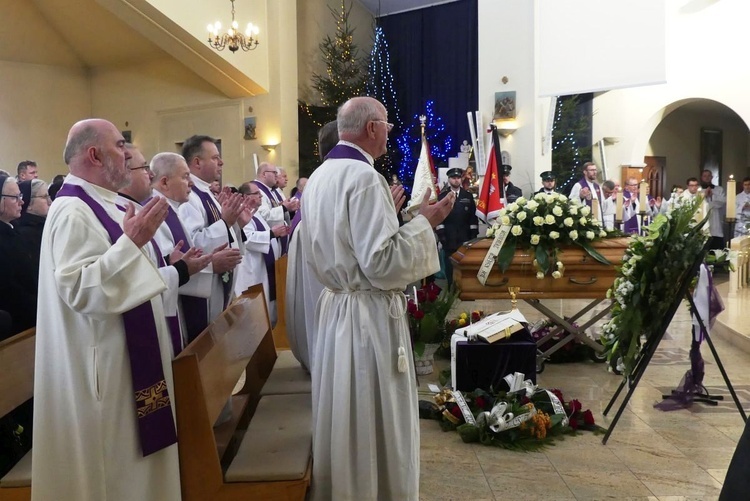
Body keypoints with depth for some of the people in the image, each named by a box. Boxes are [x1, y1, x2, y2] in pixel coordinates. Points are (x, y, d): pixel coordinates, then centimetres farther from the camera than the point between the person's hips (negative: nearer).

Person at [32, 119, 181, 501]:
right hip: (103, 363, -10)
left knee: (130, 456, 19)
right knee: (112, 463, 2)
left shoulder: (99, 205, 12)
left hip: (127, 356, 10)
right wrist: (132, 242, -29)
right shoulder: (72, 211, -19)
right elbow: (79, 289, -29)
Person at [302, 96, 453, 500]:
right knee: (376, 426, 3)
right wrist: (424, 222, -12)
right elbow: (381, 263, -23)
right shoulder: (364, 177, -18)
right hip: (369, 315, -9)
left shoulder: (320, 176, 11)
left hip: (335, 307, 9)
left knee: (345, 418, 19)